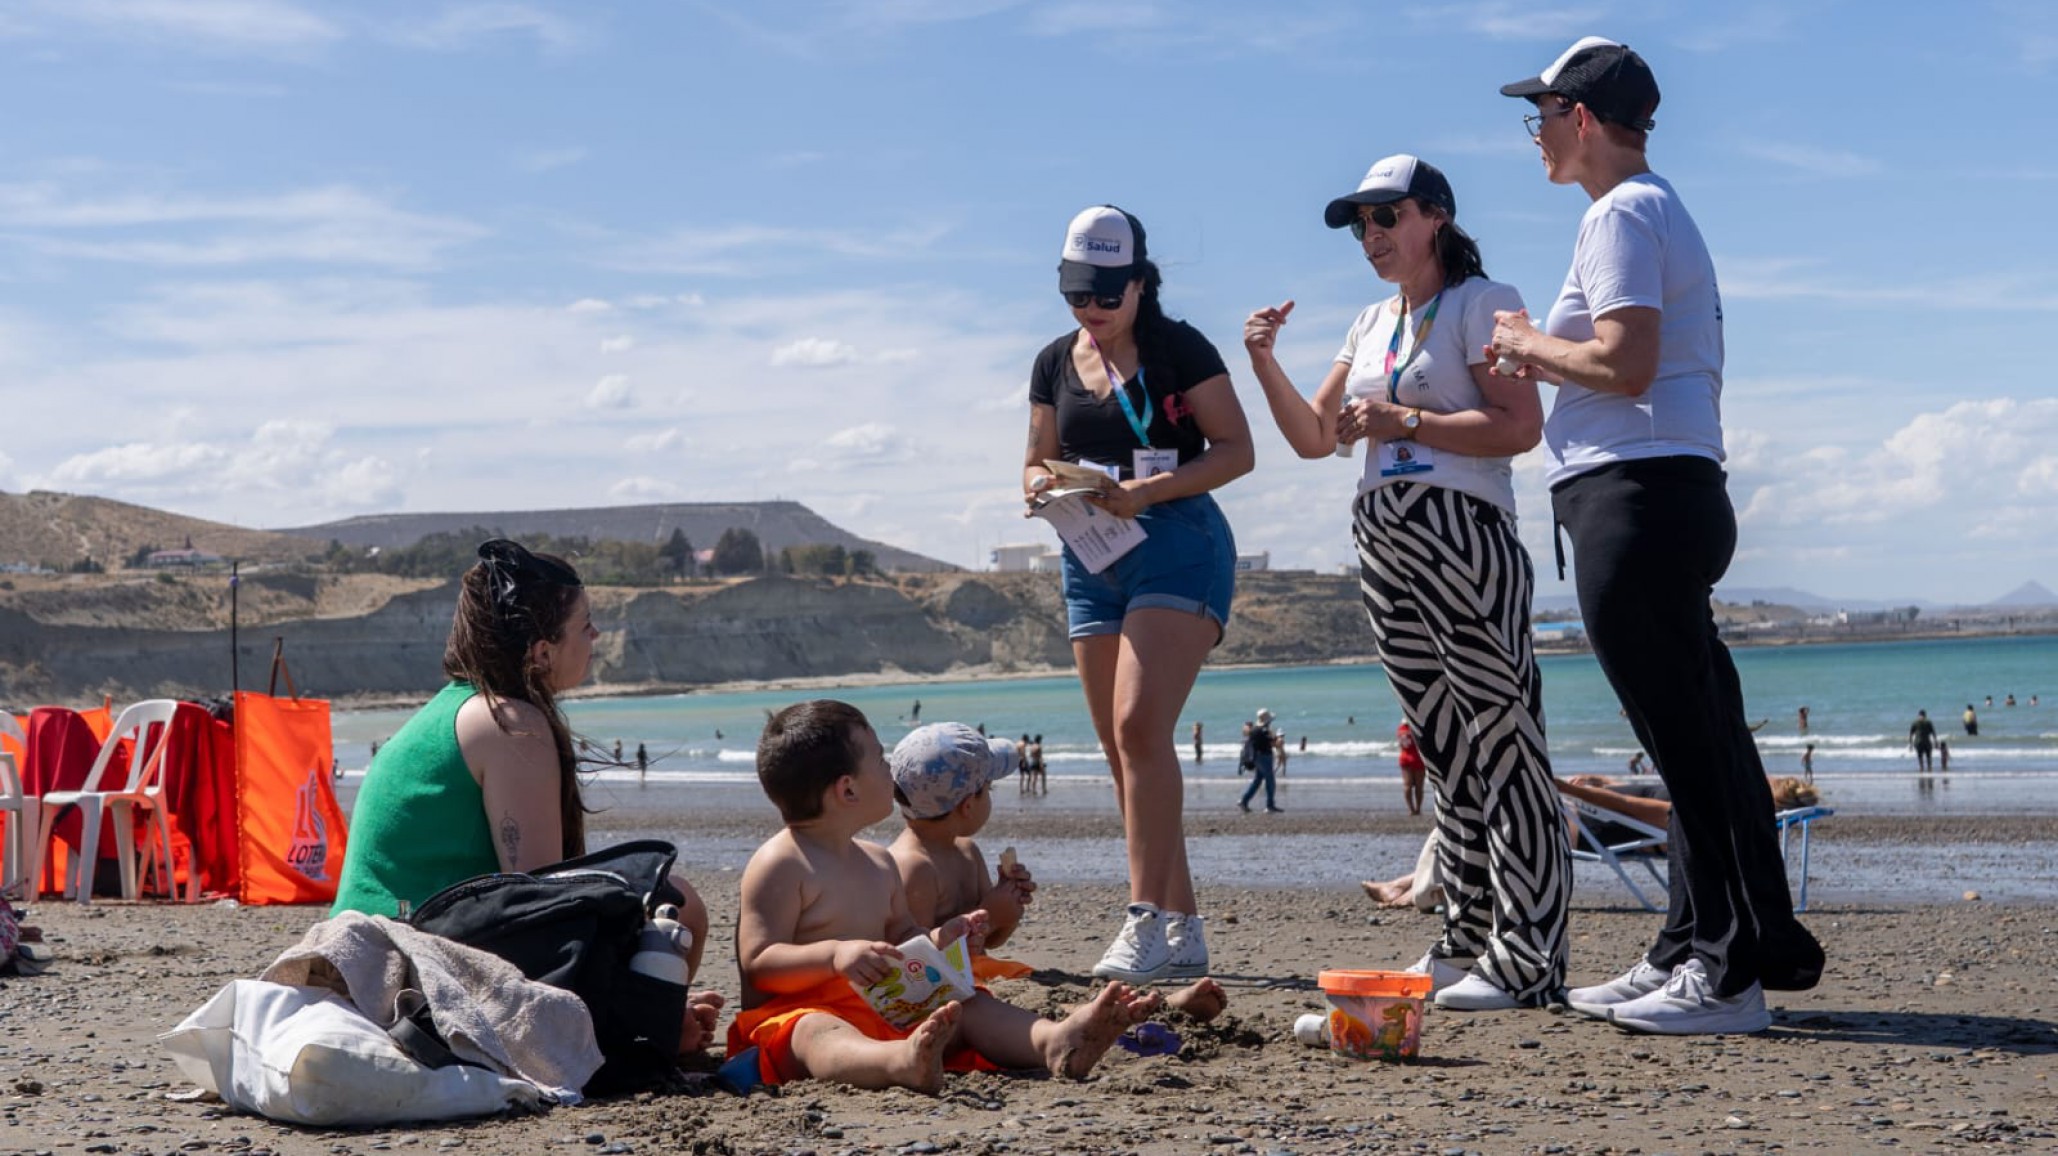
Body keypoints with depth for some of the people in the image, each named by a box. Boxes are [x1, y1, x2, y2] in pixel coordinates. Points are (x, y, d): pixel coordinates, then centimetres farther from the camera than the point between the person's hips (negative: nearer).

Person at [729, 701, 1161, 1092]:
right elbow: (758, 963, -14)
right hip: (795, 1014, -9)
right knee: (816, 1033, -41)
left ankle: (1055, 1042, -39)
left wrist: (937, 940, 6)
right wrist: (835, 955, -28)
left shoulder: (878, 863, 18)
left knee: (970, 1007, -9)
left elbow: (900, 935, 29)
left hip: (882, 1010, 9)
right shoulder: (781, 865, -9)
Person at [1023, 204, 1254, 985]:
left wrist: (1147, 491, -18)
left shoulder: (1179, 349, -3)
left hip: (1177, 545, -6)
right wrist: (1040, 486, -5)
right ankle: (1184, 929, 11)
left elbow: (1236, 450, -6)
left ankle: (1147, 920, -22)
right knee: (1123, 753, 4)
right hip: (1091, 559, 7)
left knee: (1140, 725, -22)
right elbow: (1039, 460, 20)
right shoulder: (1055, 363, 13)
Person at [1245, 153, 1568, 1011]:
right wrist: (1267, 364, 6)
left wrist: (1403, 421, -14)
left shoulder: (1482, 302, -2)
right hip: (1383, 544, 8)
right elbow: (1314, 437, 20)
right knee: (1443, 748, 10)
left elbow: (1520, 427, -14)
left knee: (1501, 742, -9)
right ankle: (1467, 939, 16)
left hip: (1461, 536, -8)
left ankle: (1526, 958, -9)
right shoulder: (1372, 325, 21)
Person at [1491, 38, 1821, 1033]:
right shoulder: (1663, 209, 24)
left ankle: (1732, 969, -6)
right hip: (1677, 493, 11)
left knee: (1690, 742, -9)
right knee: (1699, 737, 11)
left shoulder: (1621, 214, -9)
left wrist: (1529, 342, -5)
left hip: (1635, 496, -11)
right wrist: (1549, 360, 17)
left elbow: (1625, 363, -20)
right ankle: (1691, 954, 17)